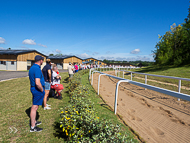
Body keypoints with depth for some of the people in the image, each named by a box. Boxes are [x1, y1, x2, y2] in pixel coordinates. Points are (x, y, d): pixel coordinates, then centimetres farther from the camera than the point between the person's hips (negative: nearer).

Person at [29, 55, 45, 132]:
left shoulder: (32, 68, 10)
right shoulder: (37, 69, -22)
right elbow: (37, 83, -30)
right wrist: (42, 90, -14)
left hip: (33, 88, 10)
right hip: (38, 90, -10)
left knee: (34, 107, 20)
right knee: (34, 108, -1)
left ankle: (34, 122, 37)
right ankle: (33, 127, 12)